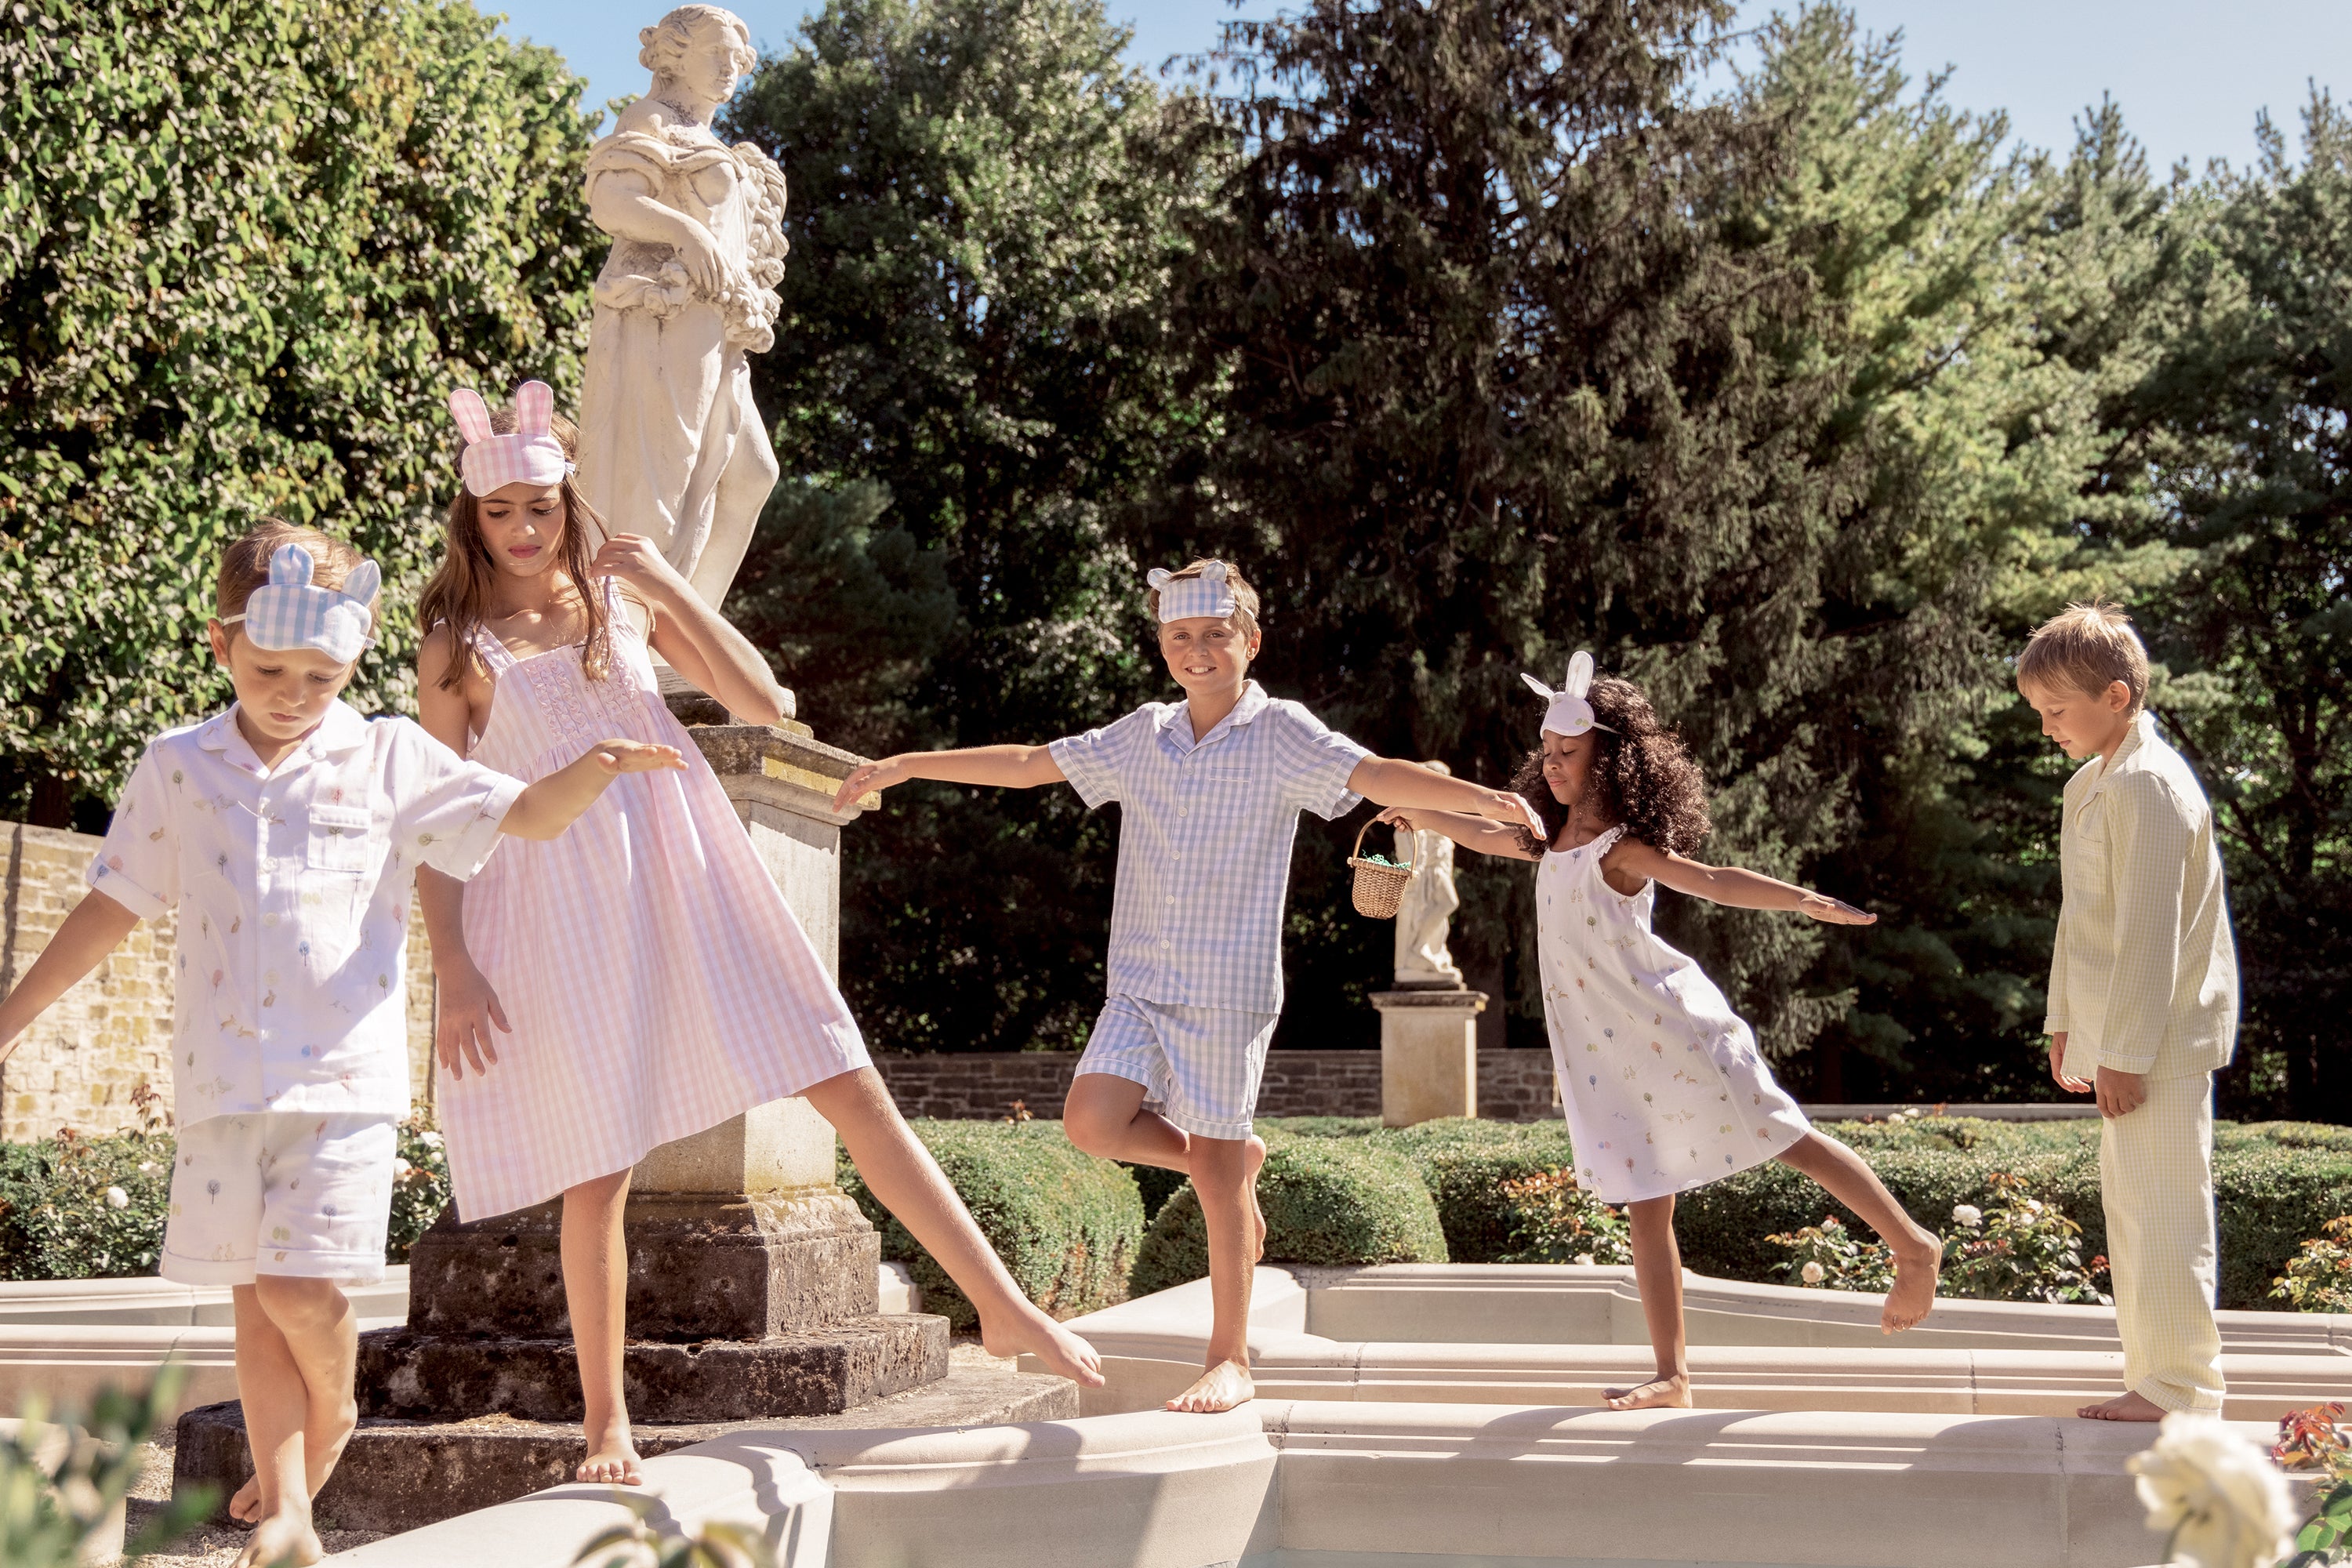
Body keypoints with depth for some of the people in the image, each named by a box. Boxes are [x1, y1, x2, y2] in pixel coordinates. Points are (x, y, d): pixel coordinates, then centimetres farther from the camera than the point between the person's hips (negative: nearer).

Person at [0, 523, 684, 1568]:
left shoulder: (391, 759, 4)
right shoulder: (177, 768, 8)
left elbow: (530, 815, -1)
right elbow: (113, 907, 15)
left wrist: (595, 767, -23)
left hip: (345, 1076, -2)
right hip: (222, 1078, 2)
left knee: (304, 1286, -9)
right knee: (254, 1294, 3)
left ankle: (331, 1418, 23)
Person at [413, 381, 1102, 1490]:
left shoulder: (623, 597, 9)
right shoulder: (459, 646, 2)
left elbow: (764, 703, 3)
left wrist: (670, 587, -6)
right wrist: (453, 969, -8)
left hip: (683, 872, 3)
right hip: (565, 907, -2)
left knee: (850, 1088, -2)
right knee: (596, 1172, 1)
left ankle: (1003, 1309, 3)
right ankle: (607, 1424, 16)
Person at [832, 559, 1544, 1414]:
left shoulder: (1280, 734, -4)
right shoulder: (1143, 735, 10)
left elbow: (1378, 776, -16)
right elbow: (1028, 764, 14)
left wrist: (1482, 798, -32)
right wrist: (906, 765, 12)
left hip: (1229, 985, -4)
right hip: (1141, 981, 5)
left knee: (1217, 1167, -2)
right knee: (1092, 1120, -11)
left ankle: (1230, 1360, 10)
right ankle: (1237, 1159, 17)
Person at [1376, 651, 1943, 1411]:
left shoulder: (1620, 848, -14)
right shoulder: (1553, 840, 10)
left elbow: (1712, 881, -25)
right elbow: (1489, 836, 29)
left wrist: (1804, 900, -36)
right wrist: (1424, 816, 28)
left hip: (1669, 1030, -7)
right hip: (1610, 1054, 7)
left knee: (1789, 1140, -1)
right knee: (1645, 1204, 7)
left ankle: (1914, 1248, 14)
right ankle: (1671, 1376, 10)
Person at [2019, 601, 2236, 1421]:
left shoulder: (2147, 784, -16)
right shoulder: (2093, 783, 16)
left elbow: (2149, 931, -20)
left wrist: (2124, 1052, -20)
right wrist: (2066, 1022, 22)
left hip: (2158, 1038, -10)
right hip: (2123, 1035, 10)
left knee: (2162, 1206, -7)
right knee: (2131, 1201, 14)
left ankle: (2179, 1389, 0)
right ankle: (2156, 1377, 23)